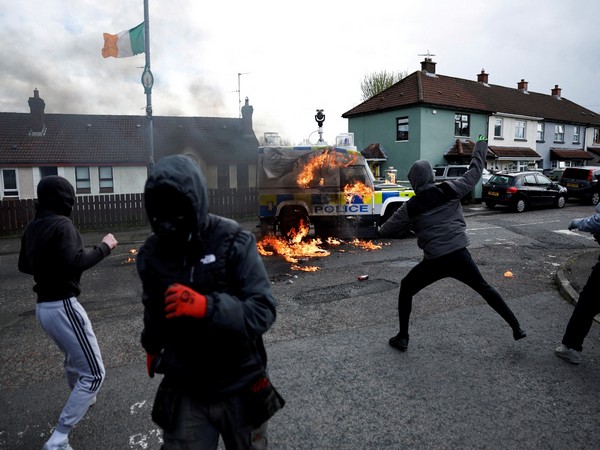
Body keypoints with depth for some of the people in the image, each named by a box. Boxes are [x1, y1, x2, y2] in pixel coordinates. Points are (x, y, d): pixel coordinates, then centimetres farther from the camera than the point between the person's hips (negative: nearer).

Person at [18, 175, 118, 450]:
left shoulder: (32, 228, 10)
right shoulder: (61, 224, -17)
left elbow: (24, 266, 21)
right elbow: (74, 263, -29)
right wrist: (104, 246, -18)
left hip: (43, 307, 10)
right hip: (63, 307, -10)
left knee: (73, 357, 32)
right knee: (93, 374, -4)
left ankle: (82, 400, 54)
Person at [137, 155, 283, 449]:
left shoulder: (234, 242, -18)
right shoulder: (151, 254, -4)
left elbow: (263, 311, -22)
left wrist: (207, 307, -35)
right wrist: (152, 345, 23)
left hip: (240, 389, -1)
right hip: (184, 394, 2)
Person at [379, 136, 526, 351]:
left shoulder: (410, 207, -5)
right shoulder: (450, 190, -1)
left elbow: (386, 231, 4)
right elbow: (474, 173, 14)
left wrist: (381, 228, 29)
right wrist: (481, 146, 28)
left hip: (434, 261, -3)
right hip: (460, 255, 3)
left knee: (406, 289, 19)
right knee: (485, 289, 26)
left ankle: (402, 338, 19)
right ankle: (516, 328, 32)